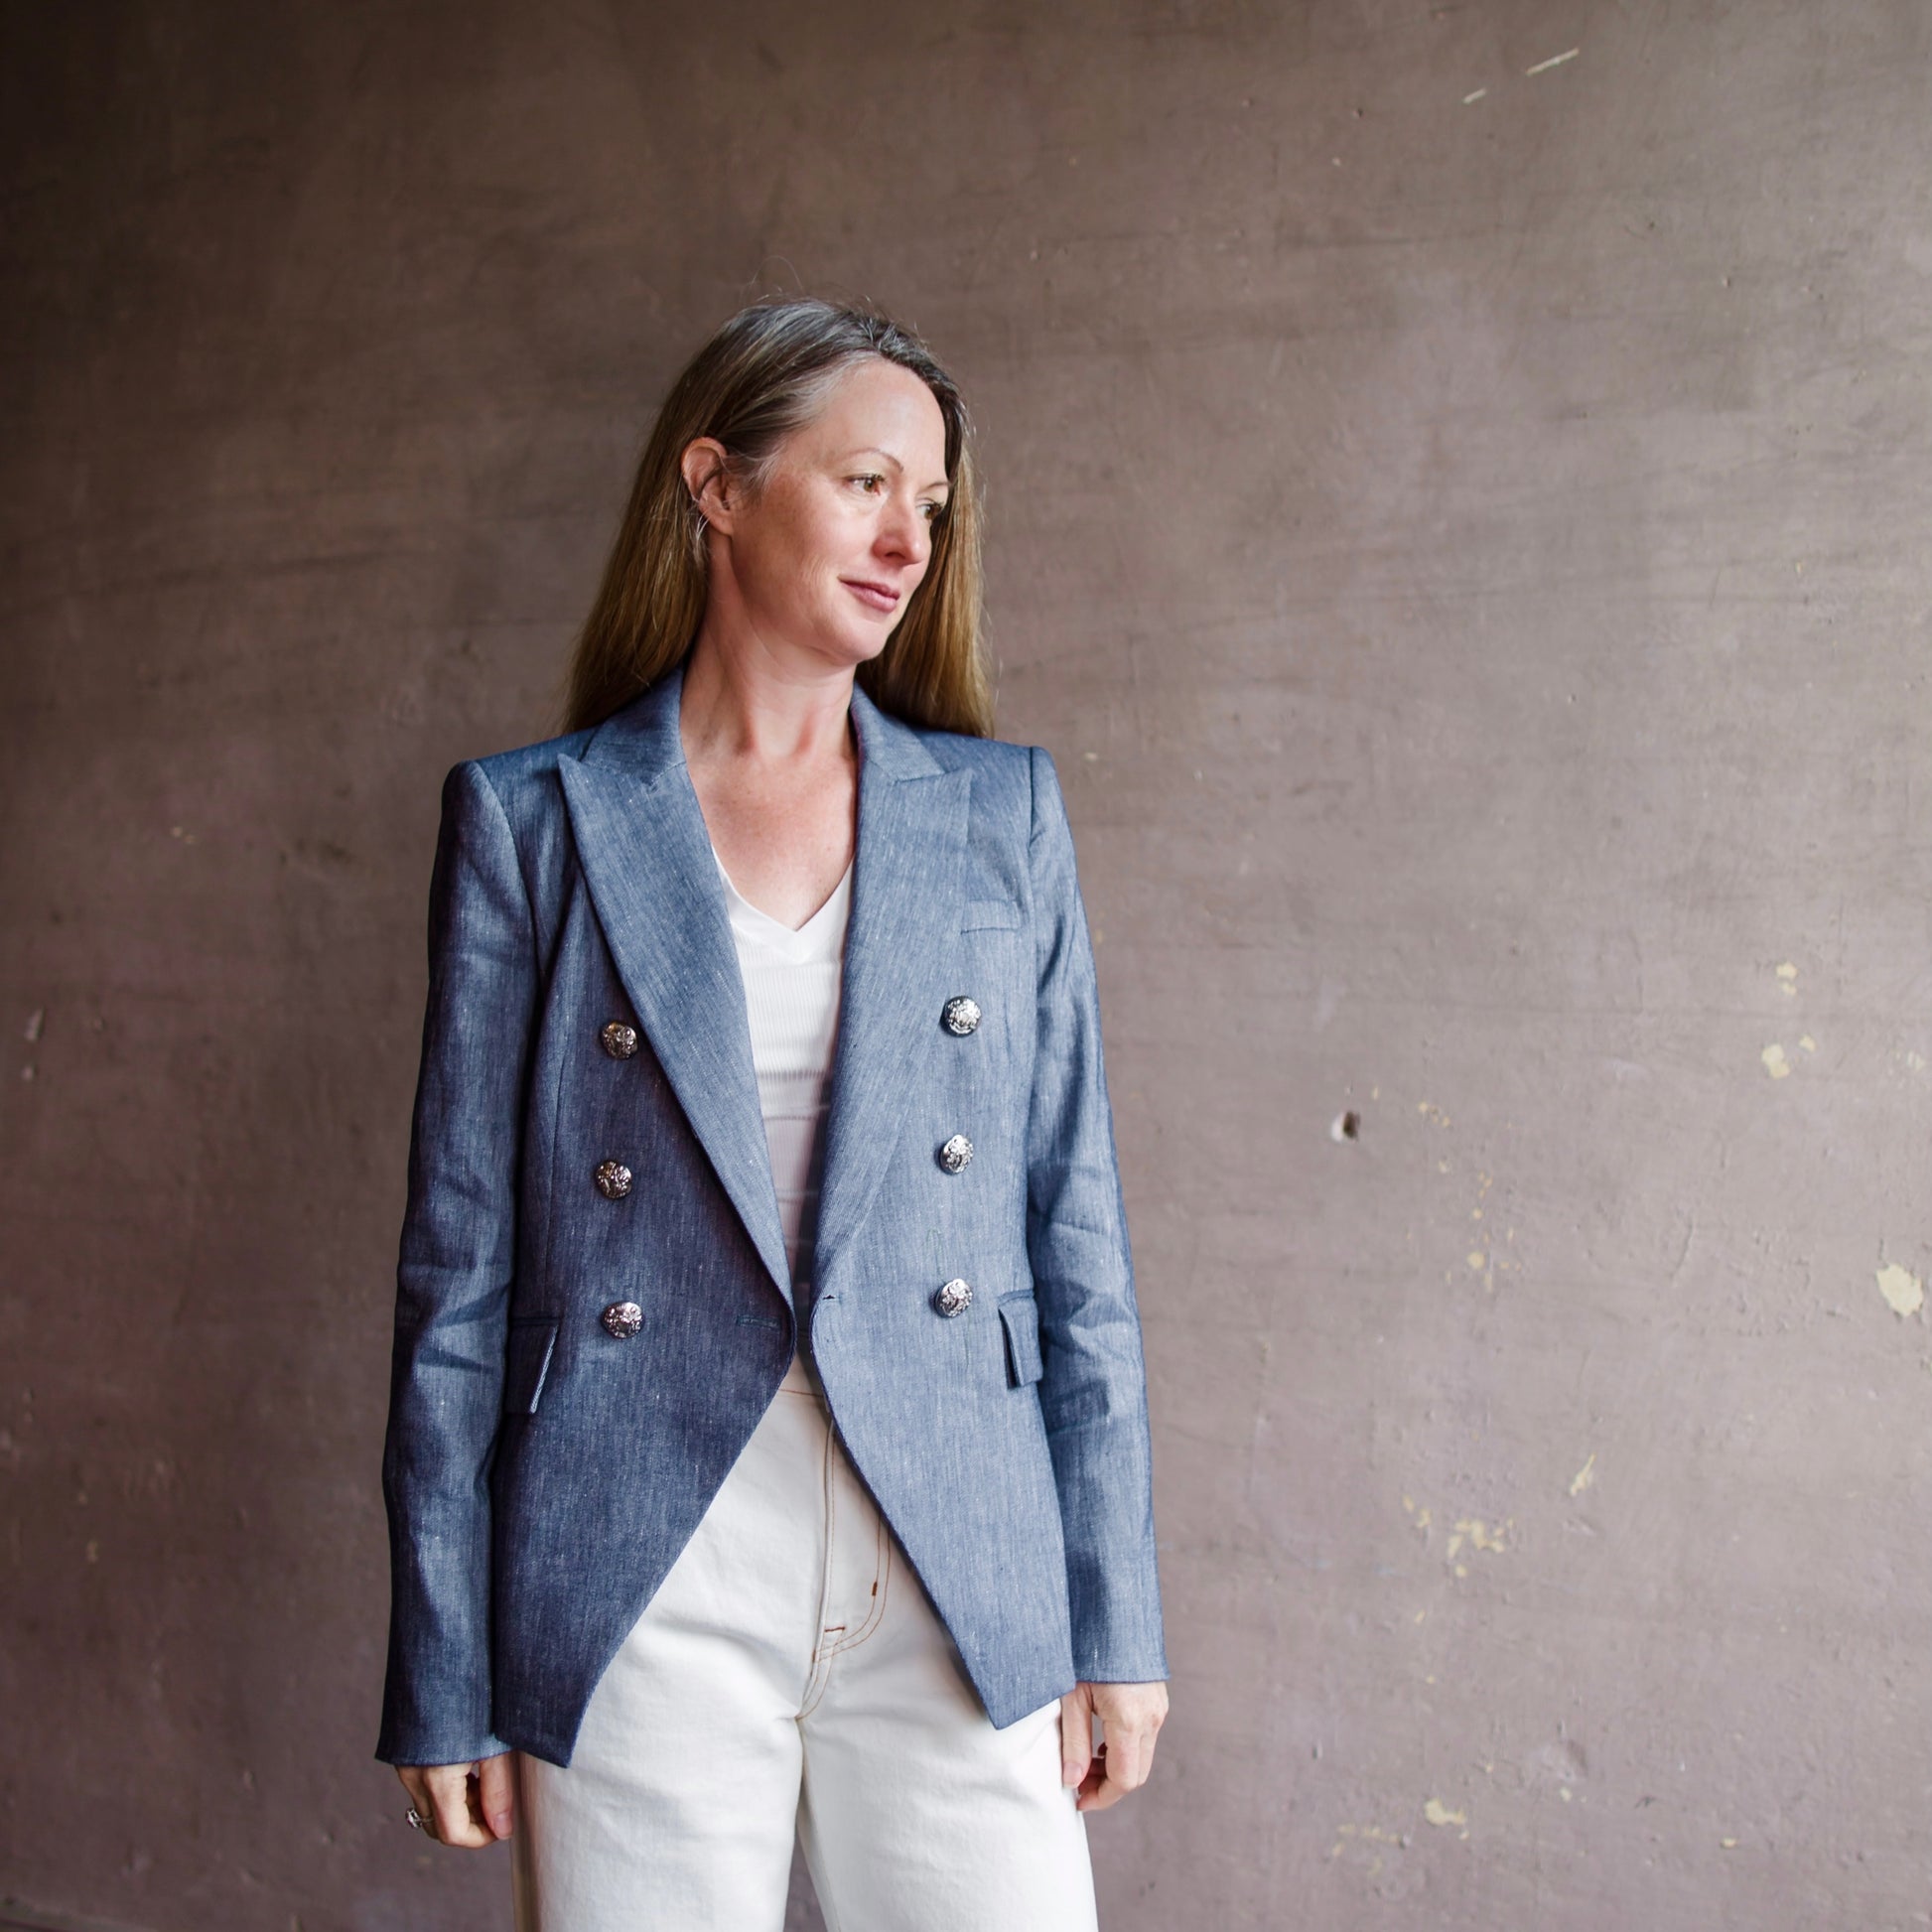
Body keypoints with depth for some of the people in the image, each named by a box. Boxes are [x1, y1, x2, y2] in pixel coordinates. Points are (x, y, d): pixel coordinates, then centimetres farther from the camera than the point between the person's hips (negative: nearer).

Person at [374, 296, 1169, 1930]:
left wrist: (1118, 1621, 4)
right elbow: (460, 1266, 2)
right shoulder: (533, 821, 1)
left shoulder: (1003, 813, 7)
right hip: (640, 1605, -1)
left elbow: (1078, 1230, 7)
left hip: (959, 1599, 2)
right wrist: (443, 1679, 1)